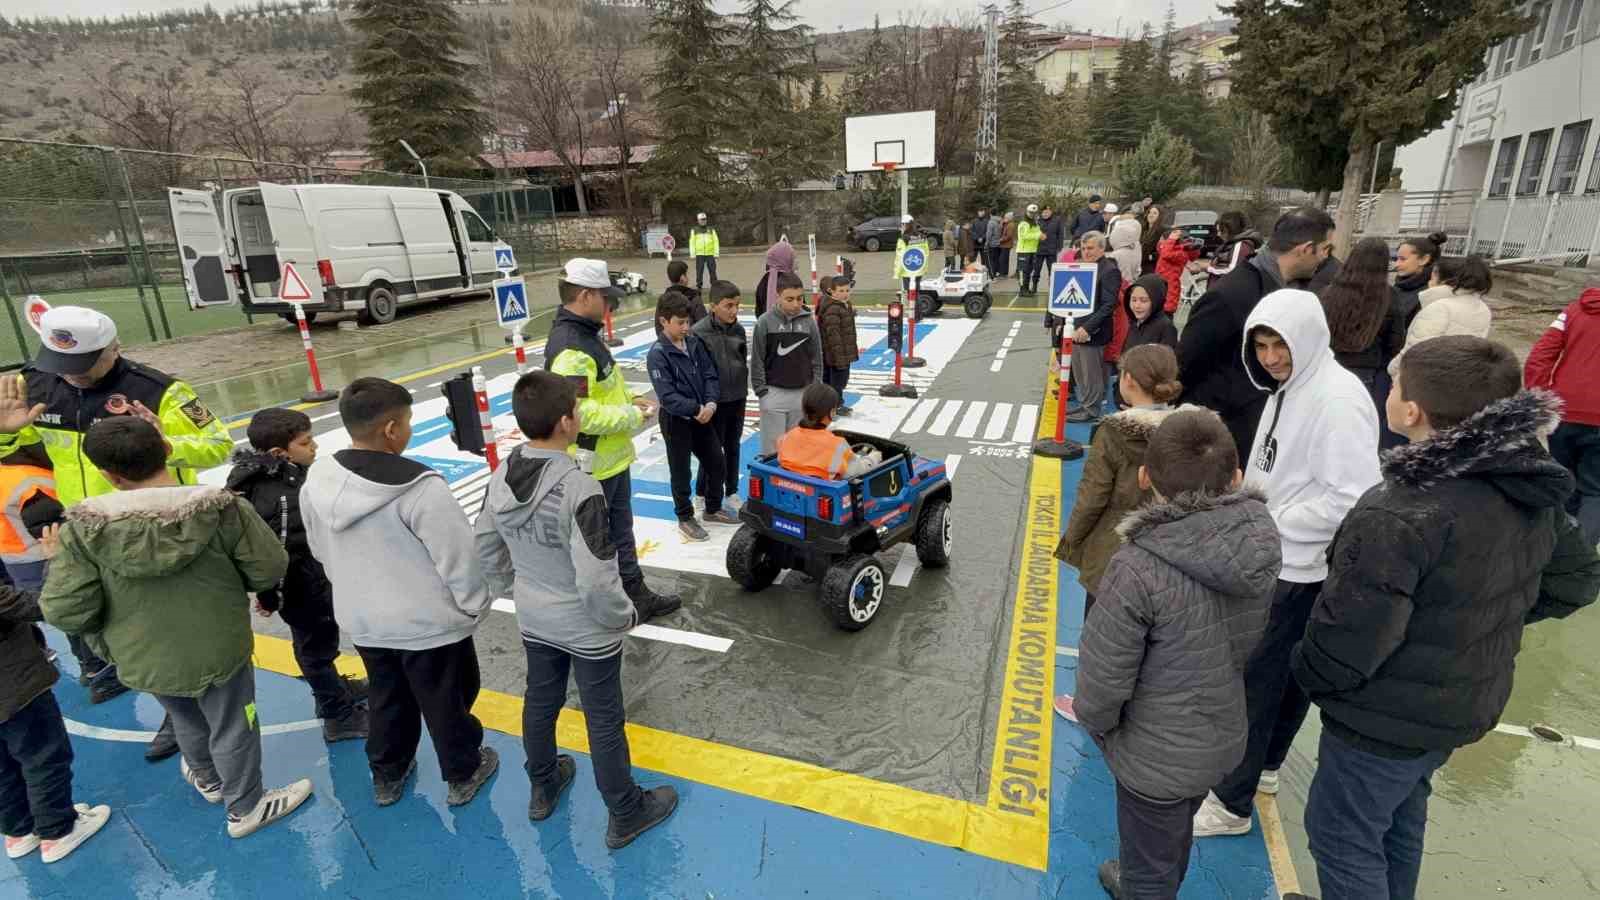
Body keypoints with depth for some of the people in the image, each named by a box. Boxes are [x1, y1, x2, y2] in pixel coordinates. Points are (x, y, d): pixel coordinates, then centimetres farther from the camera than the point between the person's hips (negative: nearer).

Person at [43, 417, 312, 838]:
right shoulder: (223, 508, -24)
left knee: (187, 722, 31)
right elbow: (270, 569, -15)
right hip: (219, 650, -2)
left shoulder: (82, 528, -21)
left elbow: (66, 612, -18)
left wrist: (59, 563, 2)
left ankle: (208, 780, 57)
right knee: (232, 728, 19)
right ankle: (245, 808, 39)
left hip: (143, 660, 3)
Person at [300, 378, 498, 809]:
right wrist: (475, 604, -4)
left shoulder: (317, 481, -8)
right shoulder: (419, 487, -29)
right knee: (446, 701, 15)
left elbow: (321, 551, 7)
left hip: (362, 620, 6)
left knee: (385, 698, 26)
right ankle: (463, 774, 34)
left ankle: (387, 775, 45)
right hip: (429, 622, -6)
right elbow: (459, 558, -21)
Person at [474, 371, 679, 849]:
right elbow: (597, 581, -30)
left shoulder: (501, 479, -9)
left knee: (540, 702, 26)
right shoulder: (578, 488, -32)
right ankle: (625, 815, 32)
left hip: (534, 622, 7)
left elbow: (485, 548, 5)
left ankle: (543, 788, 51)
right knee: (604, 721, 12)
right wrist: (624, 616, -12)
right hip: (587, 628, -6)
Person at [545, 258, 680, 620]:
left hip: (613, 457, 10)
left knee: (621, 532, 22)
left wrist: (630, 400, 4)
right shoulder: (570, 347, -25)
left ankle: (637, 594, 38)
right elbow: (577, 412, -32)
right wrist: (631, 417, -22)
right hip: (592, 465, -10)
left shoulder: (586, 333, 9)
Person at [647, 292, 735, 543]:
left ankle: (713, 509, 34)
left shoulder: (694, 343, 2)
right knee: (681, 471, 8)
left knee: (716, 462, 14)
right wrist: (696, 409, -24)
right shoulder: (658, 354, -17)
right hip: (676, 420, -6)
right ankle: (685, 518, 24)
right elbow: (667, 395, -21)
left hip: (702, 416, 6)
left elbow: (710, 376, 2)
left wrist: (710, 403, -14)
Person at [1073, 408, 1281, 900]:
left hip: (1158, 754, -6)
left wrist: (1095, 721, -4)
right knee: (1174, 840, 34)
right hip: (1223, 735, 7)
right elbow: (1247, 639, -1)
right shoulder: (1258, 540, -17)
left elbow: (1104, 676, -24)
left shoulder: (1138, 569, -35)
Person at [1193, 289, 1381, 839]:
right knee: (1283, 677, 24)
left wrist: (1271, 523, -18)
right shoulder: (1288, 389, 7)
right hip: (1275, 559, 9)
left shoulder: (1337, 398, -22)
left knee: (1253, 681, 2)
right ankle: (1262, 764, 42)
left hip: (1299, 570, -9)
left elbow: (1351, 497, -26)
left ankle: (1231, 802, 17)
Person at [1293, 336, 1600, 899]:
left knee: (1343, 837, 13)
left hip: (1387, 718, -8)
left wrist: (1310, 675, -10)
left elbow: (1348, 639, -30)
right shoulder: (1531, 490, -4)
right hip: (1469, 702, 8)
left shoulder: (1399, 516, -33)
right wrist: (1491, 620, 13)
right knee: (1400, 819, 29)